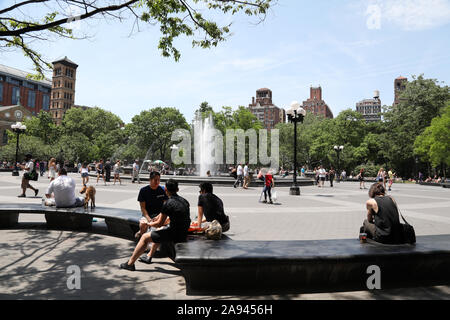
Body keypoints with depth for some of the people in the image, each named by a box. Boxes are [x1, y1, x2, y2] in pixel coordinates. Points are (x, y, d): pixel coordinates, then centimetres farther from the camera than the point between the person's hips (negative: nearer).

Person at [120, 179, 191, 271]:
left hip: (174, 235, -8)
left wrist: (150, 224, 14)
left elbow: (159, 224, -9)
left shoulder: (168, 203, -14)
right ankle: (149, 256, 40)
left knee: (145, 237, 7)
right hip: (184, 235, 8)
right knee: (158, 231, 32)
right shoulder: (184, 201, 8)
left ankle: (130, 263, 12)